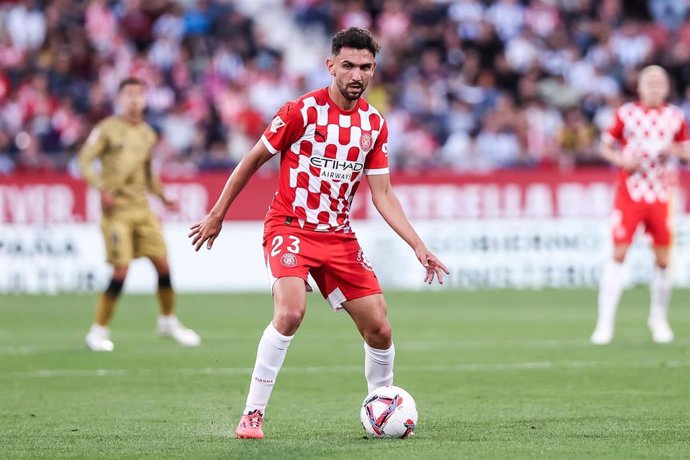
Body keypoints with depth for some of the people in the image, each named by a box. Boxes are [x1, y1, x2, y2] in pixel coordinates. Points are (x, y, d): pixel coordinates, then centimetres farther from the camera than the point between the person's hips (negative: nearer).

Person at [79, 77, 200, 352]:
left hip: (142, 209, 6)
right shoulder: (108, 129, -5)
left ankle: (168, 321, 22)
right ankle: (98, 331, 0)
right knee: (121, 270, -12)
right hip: (117, 209, -6)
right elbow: (84, 160, -7)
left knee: (163, 264, 3)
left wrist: (163, 197, 14)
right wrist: (102, 189, -18)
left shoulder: (147, 134, 13)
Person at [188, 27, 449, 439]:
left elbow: (383, 195, 7)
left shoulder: (375, 125, 4)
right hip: (289, 227, -5)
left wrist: (418, 246, -3)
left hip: (339, 236, 5)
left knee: (379, 329, 0)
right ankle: (252, 415, -19)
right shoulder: (303, 111, -12)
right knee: (291, 312, -29)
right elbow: (254, 160, -1)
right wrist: (217, 215, 3)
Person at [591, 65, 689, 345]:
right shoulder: (626, 114, 0)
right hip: (629, 193, -2)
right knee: (618, 254, -9)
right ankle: (605, 322, -7)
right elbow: (605, 146, 6)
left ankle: (659, 319, 22)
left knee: (663, 259, 3)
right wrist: (621, 160, -13)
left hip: (660, 196, 2)